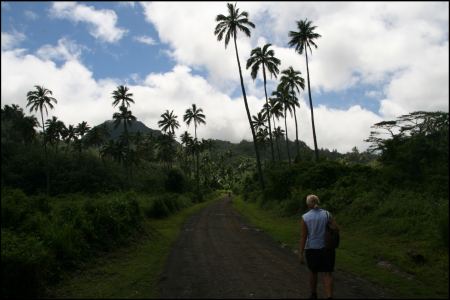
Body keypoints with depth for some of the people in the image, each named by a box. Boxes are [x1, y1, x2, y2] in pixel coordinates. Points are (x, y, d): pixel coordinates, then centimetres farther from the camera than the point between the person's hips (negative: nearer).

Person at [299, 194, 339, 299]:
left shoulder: (305, 218, -9)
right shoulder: (327, 214, -4)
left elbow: (303, 237, -11)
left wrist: (301, 254, -7)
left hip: (312, 248, 0)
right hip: (327, 248, 1)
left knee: (313, 272, 21)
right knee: (328, 274, 5)